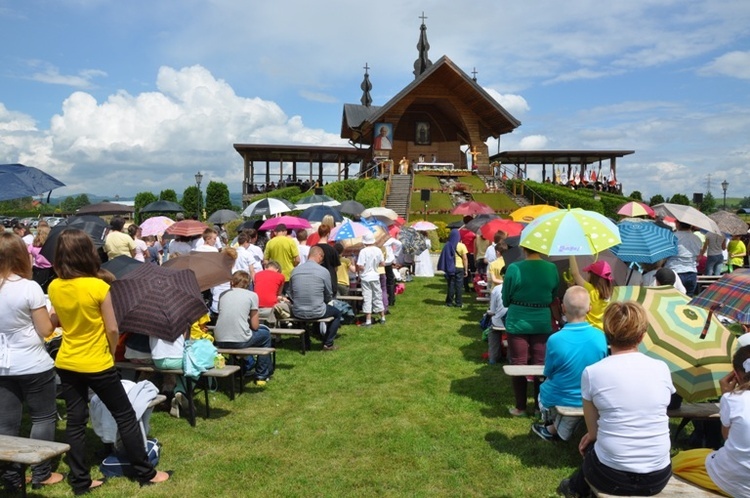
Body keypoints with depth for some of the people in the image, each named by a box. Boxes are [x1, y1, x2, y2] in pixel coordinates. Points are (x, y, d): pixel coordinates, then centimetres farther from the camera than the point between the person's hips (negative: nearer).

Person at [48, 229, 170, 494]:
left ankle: (80, 480, 22)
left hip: (66, 363, 5)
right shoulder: (98, 287, -19)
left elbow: (60, 322, 11)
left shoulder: (54, 287, -4)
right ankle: (144, 472, 18)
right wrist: (112, 354, 3)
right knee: (125, 416, 8)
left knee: (75, 420, 13)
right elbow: (112, 329, -13)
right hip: (97, 364, -5)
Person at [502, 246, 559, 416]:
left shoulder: (514, 268, -14)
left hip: (517, 322, -2)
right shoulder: (552, 269, -6)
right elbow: (554, 297, 8)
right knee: (541, 364, 12)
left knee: (518, 364, 8)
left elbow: (505, 299, -4)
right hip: (542, 322, 3)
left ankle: (520, 407, 16)